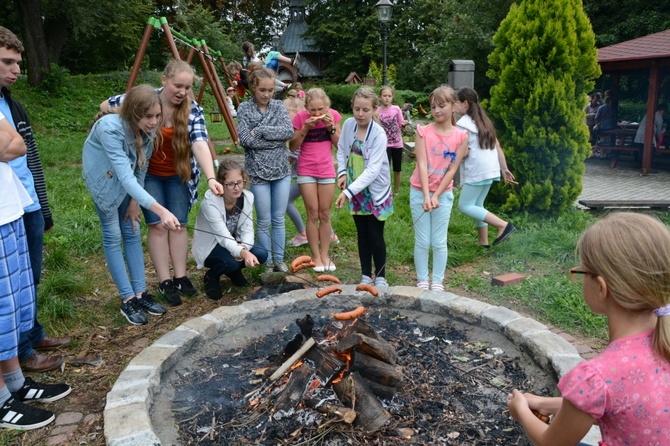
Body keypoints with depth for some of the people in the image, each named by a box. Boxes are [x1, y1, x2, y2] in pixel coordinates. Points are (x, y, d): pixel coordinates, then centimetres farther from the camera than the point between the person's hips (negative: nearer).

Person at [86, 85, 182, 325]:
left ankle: (140, 293, 10)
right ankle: (127, 300, 3)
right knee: (113, 236, -4)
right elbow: (125, 177, -46)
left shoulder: (149, 129, -20)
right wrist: (160, 210, -54)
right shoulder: (110, 128, -38)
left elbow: (140, 168, -5)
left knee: (132, 232, 4)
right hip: (104, 178, -5)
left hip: (126, 181, 5)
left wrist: (134, 201, -2)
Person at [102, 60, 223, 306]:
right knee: (158, 225, -3)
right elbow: (104, 107, -2)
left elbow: (200, 143, -31)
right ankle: (165, 282, 6)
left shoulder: (193, 110, -16)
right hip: (148, 174, -1)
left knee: (178, 225, 4)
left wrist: (210, 178, -45)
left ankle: (180, 276, 16)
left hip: (178, 174, 1)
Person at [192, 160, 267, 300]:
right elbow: (223, 237, -36)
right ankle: (211, 277, 1)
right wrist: (243, 253, -54)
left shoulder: (247, 197, -14)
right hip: (209, 247, -5)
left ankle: (233, 271, 11)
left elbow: (248, 230, -13)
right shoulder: (210, 202, -30)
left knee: (261, 255, -21)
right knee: (231, 261, -35)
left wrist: (244, 248, -35)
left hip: (233, 244, 5)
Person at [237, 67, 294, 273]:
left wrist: (260, 131, -16)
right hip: (258, 172, -2)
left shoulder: (279, 106, 5)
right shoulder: (244, 108, -2)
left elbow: (289, 132, -9)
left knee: (279, 219, 9)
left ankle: (279, 260, 21)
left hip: (281, 171, 3)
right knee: (264, 221, 3)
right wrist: (277, 139, -12)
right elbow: (245, 139, -13)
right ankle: (267, 263, 17)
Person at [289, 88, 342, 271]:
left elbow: (339, 144, -2)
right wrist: (305, 128, -21)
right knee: (313, 215, 1)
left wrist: (331, 127, -17)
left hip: (327, 170, 2)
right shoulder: (300, 117, -10)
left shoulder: (333, 115, -6)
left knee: (325, 215, 7)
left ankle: (325, 255, 17)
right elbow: (293, 147, -8)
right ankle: (316, 256, 11)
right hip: (306, 171, -1)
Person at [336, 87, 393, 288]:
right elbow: (341, 150, 11)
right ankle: (366, 275, 23)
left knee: (375, 235, 1)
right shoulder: (348, 124, -5)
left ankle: (380, 277, 17)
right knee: (362, 234, 12)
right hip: (356, 190, 5)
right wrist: (342, 172, -6)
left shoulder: (379, 134, -21)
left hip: (375, 190, -5)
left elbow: (373, 170, -26)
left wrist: (348, 192, -32)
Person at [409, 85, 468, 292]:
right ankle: (422, 280, 19)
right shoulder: (423, 131, -7)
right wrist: (426, 196, -22)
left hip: (443, 194, 1)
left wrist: (436, 196, -14)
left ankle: (438, 282, 20)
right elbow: (422, 164, -13)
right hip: (420, 192, 0)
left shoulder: (461, 136, -5)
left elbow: (452, 169, -7)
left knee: (439, 242, 6)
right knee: (422, 241, 5)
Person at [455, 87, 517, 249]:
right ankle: (483, 241, 17)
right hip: (489, 169, 9)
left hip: (476, 171, -9)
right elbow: (498, 147, 15)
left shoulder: (462, 123, -10)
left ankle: (503, 225, -10)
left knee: (465, 206, -2)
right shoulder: (483, 121, 16)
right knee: (477, 205, 16)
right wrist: (504, 169, 18)